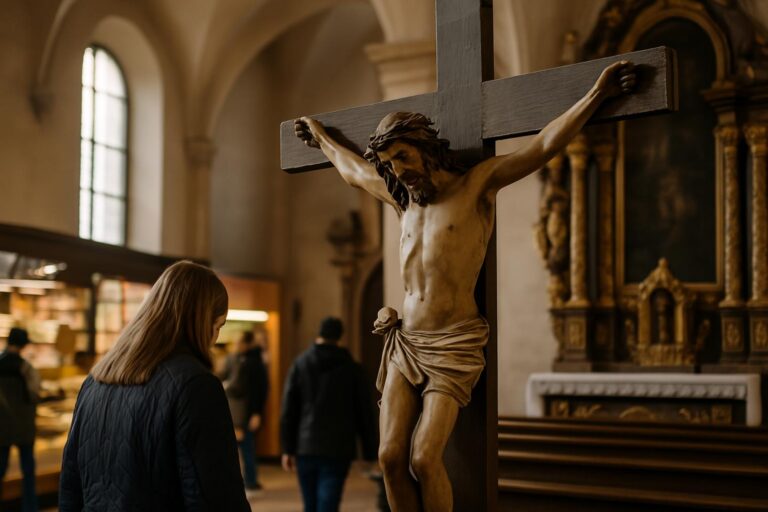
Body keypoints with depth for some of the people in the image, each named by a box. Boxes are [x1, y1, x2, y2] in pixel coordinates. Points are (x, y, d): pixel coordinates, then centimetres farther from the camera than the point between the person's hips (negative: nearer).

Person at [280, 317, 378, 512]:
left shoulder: (300, 364, 3)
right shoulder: (352, 368, 2)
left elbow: (288, 410, 1)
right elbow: (365, 412, 3)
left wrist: (288, 449, 4)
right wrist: (370, 452, 8)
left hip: (306, 447, 2)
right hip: (338, 450, -2)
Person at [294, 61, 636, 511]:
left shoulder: (477, 185, -1)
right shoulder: (403, 198, 16)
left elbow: (544, 147, -9)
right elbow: (352, 169, 34)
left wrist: (598, 94, -16)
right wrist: (321, 137, 48)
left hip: (455, 343, -6)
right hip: (405, 341, 6)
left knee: (424, 460, -15)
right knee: (391, 457, -4)